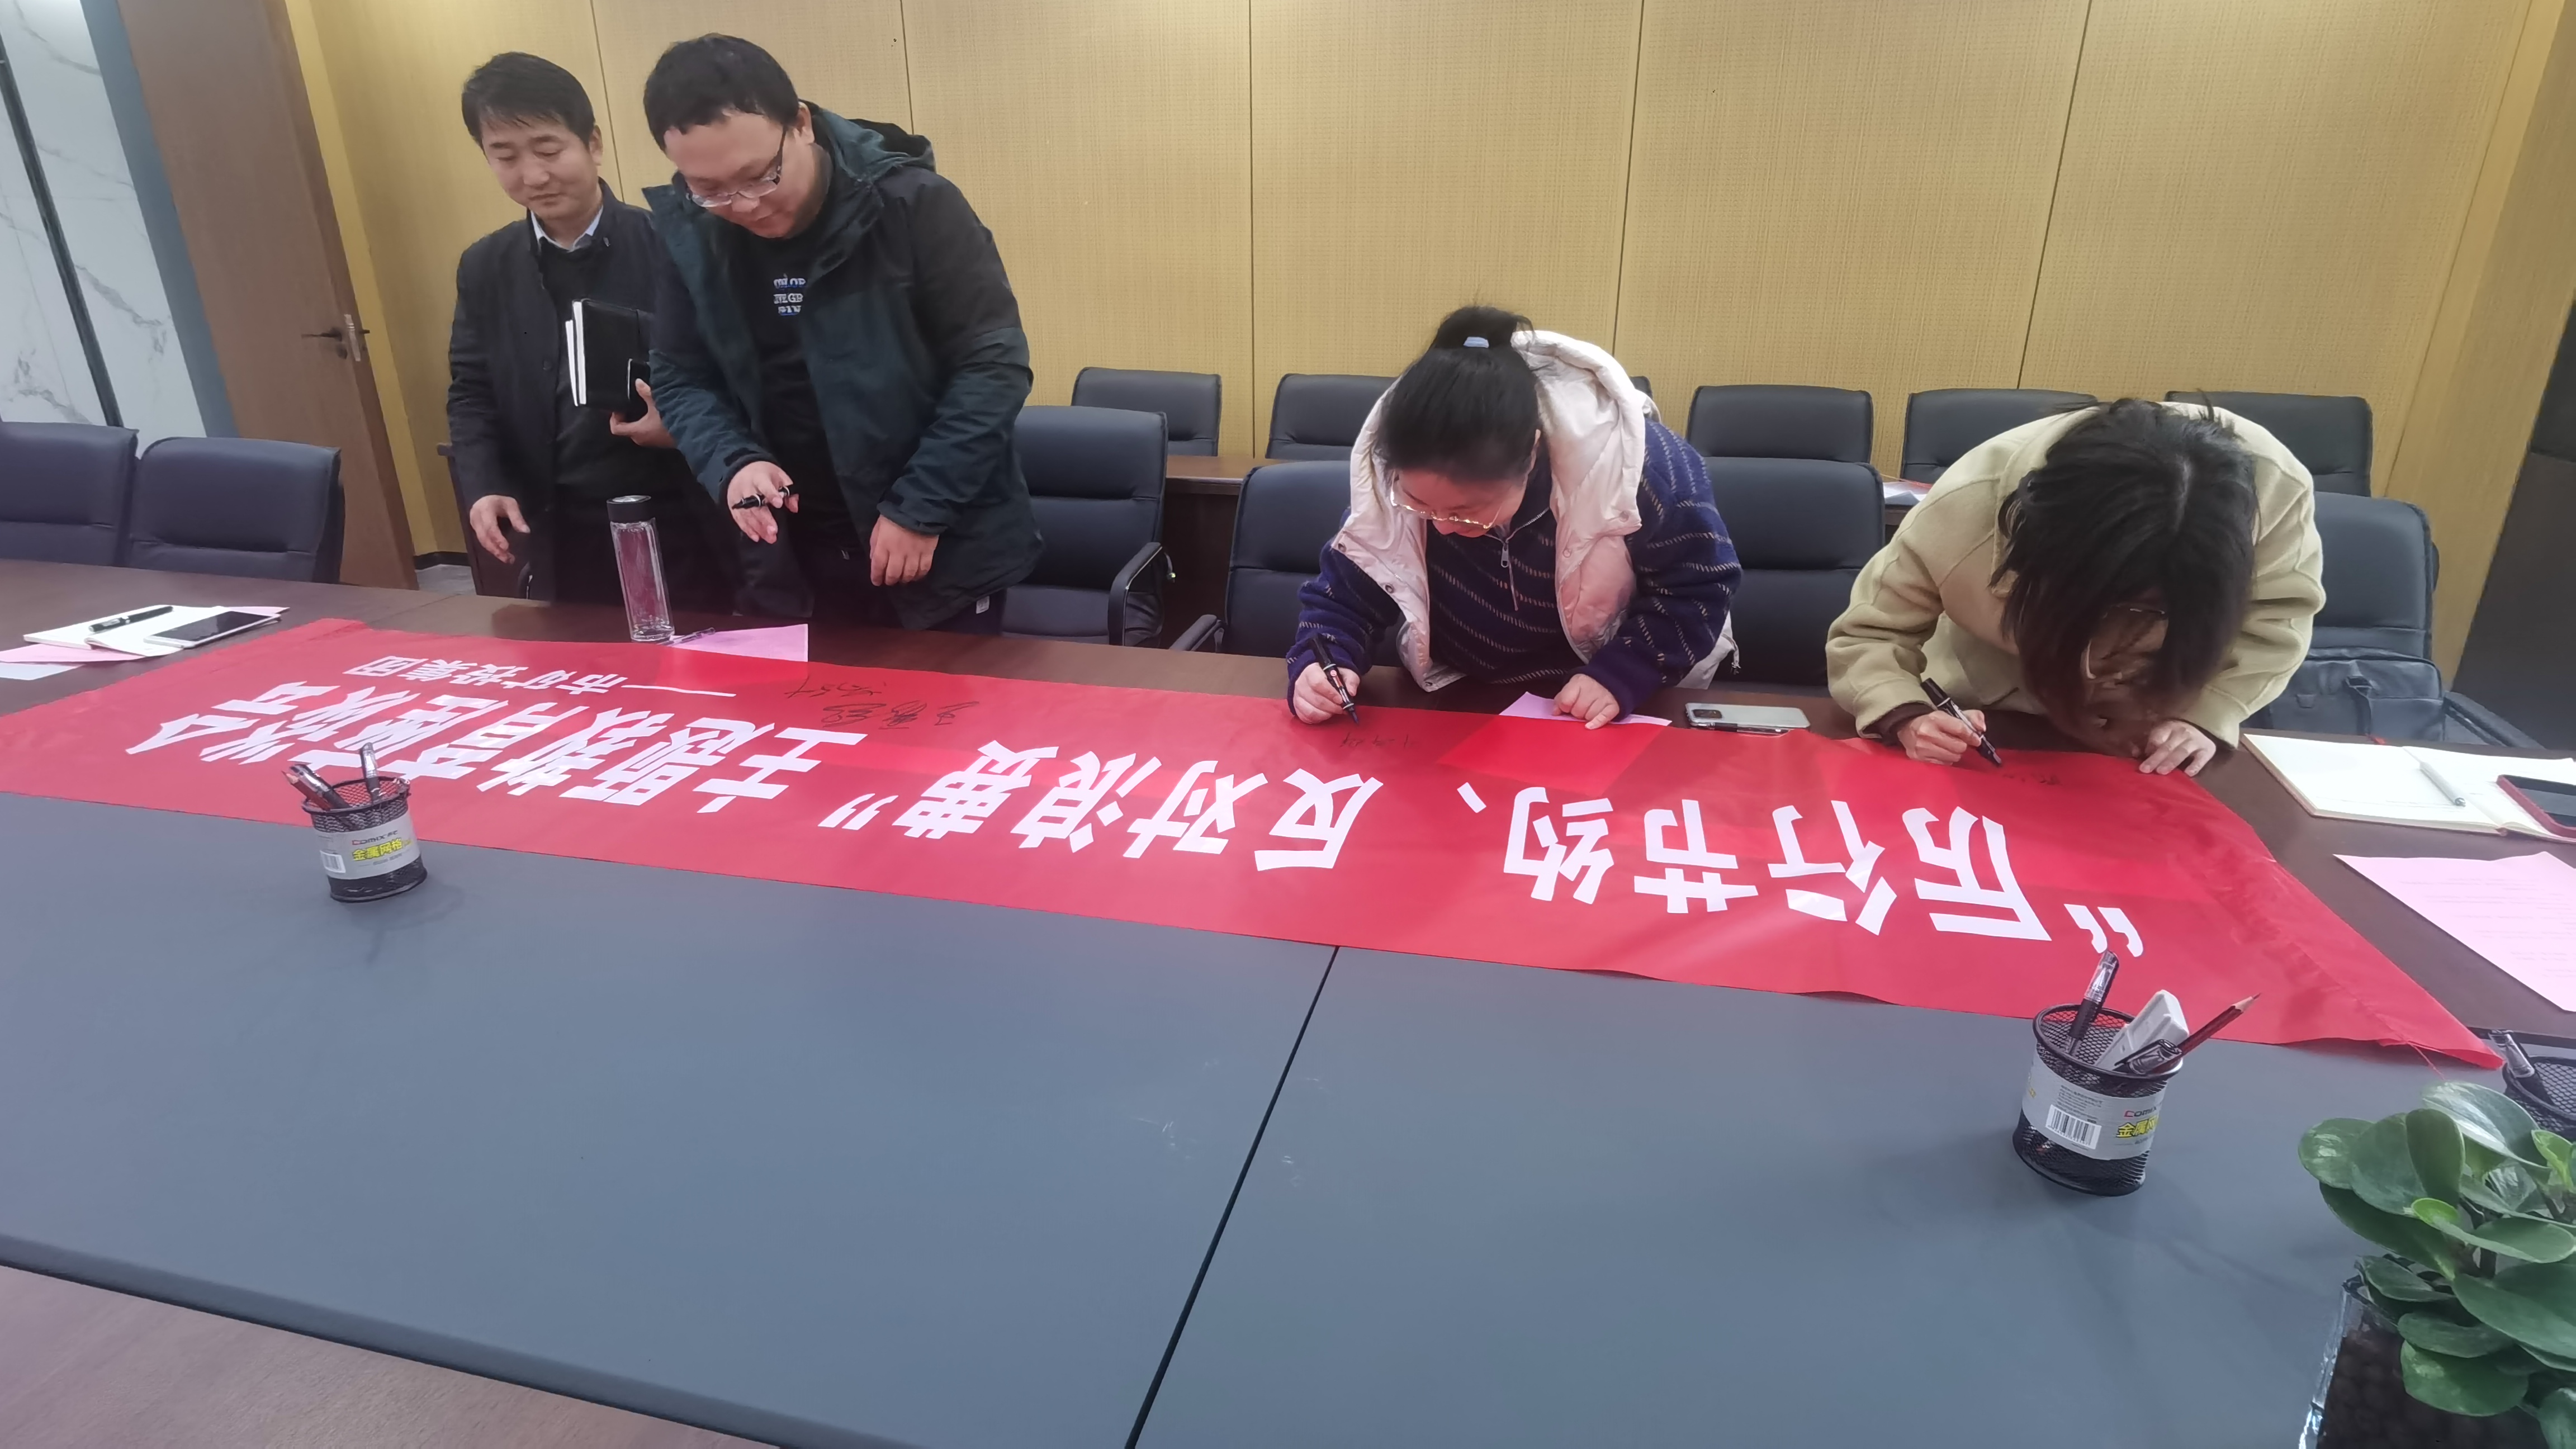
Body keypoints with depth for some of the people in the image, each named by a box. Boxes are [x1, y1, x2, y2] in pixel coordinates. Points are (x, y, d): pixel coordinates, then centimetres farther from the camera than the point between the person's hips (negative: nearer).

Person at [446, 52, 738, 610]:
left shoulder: (668, 245, -6)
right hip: (558, 540, 4)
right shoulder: (485, 269, 8)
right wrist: (484, 487, -4)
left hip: (677, 530, -4)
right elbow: (471, 392, 11)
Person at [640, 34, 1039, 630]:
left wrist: (919, 508, -17)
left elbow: (994, 361, -14)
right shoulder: (691, 233, 0)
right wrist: (731, 464, -14)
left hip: (941, 546, -4)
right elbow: (682, 379, 7)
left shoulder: (913, 205, -14)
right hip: (792, 555, 4)